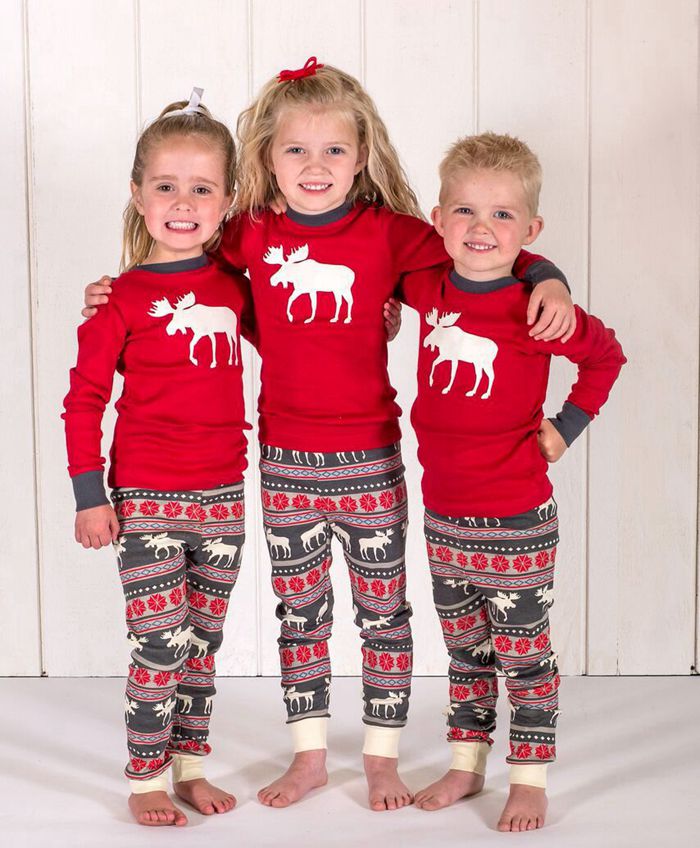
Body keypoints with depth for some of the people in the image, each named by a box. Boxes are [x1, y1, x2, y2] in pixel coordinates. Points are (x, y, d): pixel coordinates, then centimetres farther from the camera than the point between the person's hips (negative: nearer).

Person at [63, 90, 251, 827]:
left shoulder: (234, 286, 4)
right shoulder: (121, 298, -8)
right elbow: (83, 399, -7)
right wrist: (89, 497, -11)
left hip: (222, 496, 4)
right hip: (146, 497, -4)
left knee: (202, 641, 14)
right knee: (160, 643, -4)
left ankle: (190, 764, 28)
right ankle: (145, 777, 13)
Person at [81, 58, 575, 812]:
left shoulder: (388, 232, -7)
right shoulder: (252, 234, -1)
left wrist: (548, 280, -20)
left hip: (368, 458, -2)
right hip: (284, 459, 2)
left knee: (383, 608, 9)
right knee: (297, 609, 14)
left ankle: (382, 756, 26)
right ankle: (308, 755, 29)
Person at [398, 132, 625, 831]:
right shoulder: (427, 288, -3)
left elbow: (606, 355, 1)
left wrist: (567, 426, -3)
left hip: (517, 522, -5)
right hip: (443, 515, 5)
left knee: (523, 652, 8)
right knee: (463, 646, 19)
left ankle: (530, 779, 23)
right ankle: (466, 765, 34)